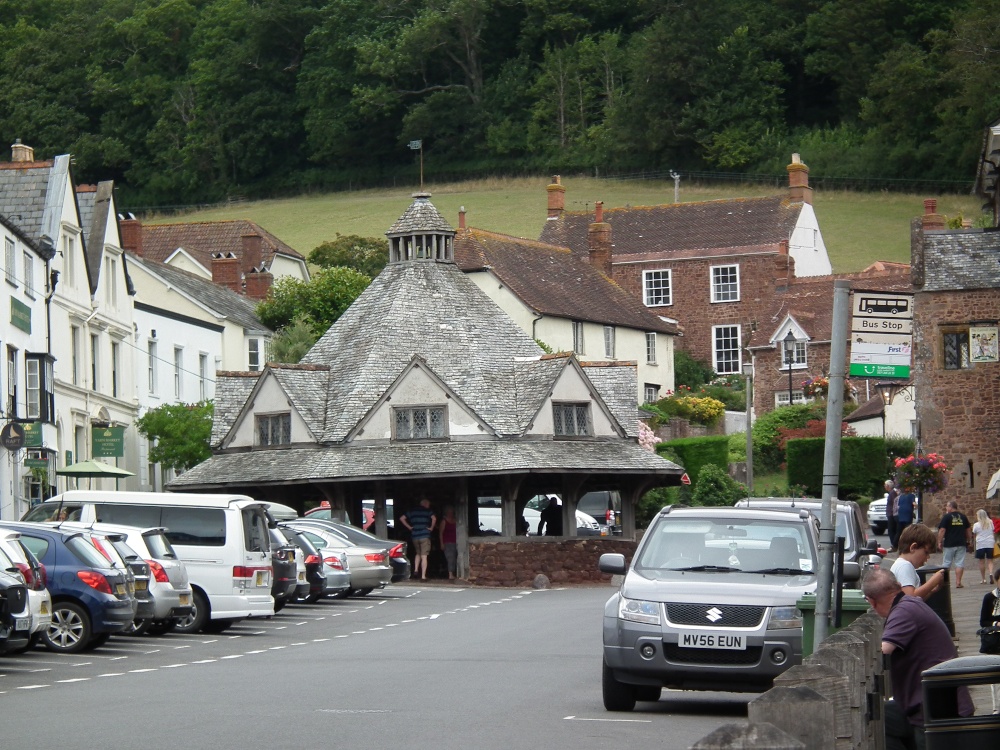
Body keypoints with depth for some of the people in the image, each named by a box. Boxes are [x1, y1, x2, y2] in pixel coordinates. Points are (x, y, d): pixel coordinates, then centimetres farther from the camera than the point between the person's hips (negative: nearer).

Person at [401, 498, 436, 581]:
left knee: (418, 554, 24)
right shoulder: (427, 511, -2)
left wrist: (409, 527, 9)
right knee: (424, 556, -2)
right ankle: (423, 576, -5)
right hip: (425, 536, -4)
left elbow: (402, 518, 7)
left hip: (414, 536, 4)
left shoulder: (412, 511, 11)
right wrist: (431, 527, -6)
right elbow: (434, 518, -20)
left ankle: (416, 570, 6)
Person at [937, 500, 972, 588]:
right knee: (960, 563, 2)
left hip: (949, 544, -3)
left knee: (946, 563, 5)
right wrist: (968, 540, 24)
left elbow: (942, 530, -10)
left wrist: (939, 542, -4)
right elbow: (969, 530, 14)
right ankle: (958, 582, -2)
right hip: (961, 544, 3)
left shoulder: (946, 517, -6)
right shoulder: (963, 517, 8)